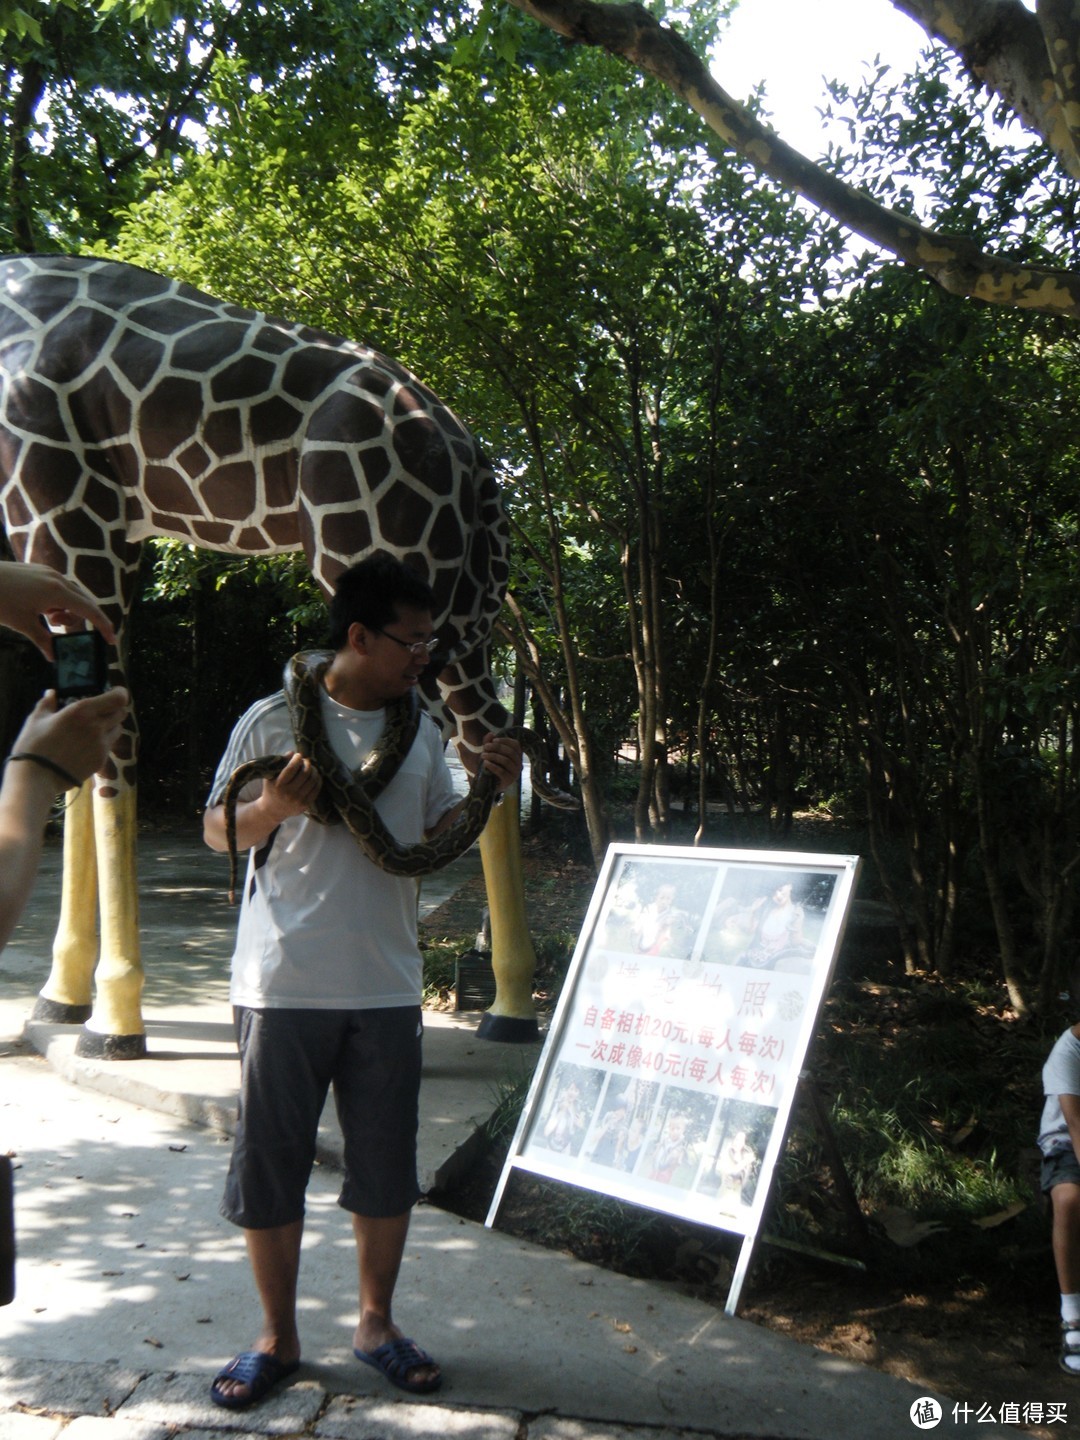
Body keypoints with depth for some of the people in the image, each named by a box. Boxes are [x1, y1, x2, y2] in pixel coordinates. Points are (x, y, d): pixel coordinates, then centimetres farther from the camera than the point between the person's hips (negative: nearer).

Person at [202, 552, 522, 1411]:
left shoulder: (422, 730, 9)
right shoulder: (276, 719, -5)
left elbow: (437, 838, 13)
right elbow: (219, 831, 1)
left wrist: (489, 791, -3)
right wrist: (275, 806, -19)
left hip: (385, 987, 4)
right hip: (284, 985, -3)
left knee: (387, 1168, 12)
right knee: (270, 1163, 7)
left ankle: (376, 1324, 31)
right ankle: (278, 1337, 25)